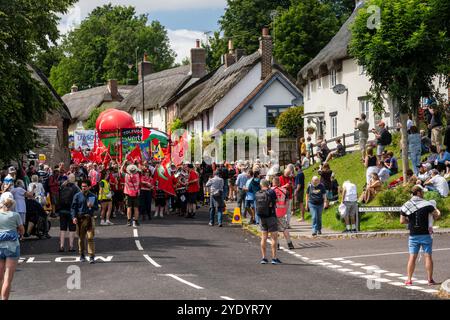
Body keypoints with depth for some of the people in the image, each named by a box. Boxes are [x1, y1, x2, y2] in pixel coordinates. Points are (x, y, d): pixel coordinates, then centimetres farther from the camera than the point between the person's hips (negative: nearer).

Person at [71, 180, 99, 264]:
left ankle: (92, 256, -9)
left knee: (90, 237, -8)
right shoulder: (77, 196, 5)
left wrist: (92, 206, -11)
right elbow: (73, 207, 4)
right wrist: (74, 217, -8)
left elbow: (97, 208, 11)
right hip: (80, 218, 1)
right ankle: (82, 255, 21)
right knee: (81, 238, 7)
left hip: (90, 218, -1)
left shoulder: (93, 196, 7)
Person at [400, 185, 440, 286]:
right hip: (425, 234, -3)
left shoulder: (406, 206, 1)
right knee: (428, 256, 2)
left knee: (412, 257, 5)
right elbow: (437, 215, -7)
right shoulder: (426, 204, -8)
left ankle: (409, 279, 3)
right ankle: (430, 280, 2)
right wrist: (431, 219, 13)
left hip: (413, 235, 3)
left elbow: (402, 221, 1)